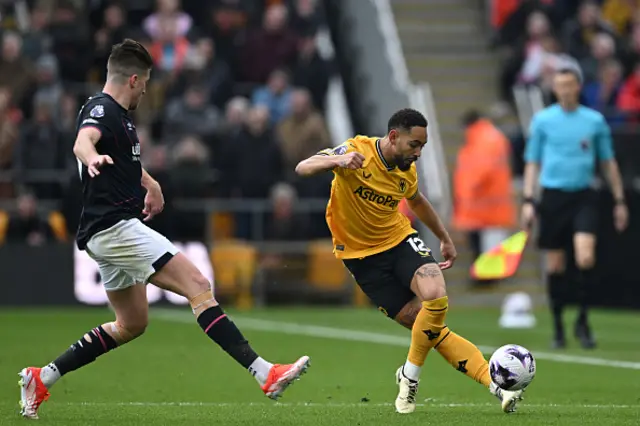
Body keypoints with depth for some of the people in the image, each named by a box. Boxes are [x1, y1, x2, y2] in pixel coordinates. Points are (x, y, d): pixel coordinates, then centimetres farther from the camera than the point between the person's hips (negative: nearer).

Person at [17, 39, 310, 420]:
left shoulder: (118, 115, 18)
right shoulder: (101, 109, -13)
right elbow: (83, 141, -37)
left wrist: (148, 182, 53)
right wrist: (92, 157, -58)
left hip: (110, 232, 11)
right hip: (115, 227, -11)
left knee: (132, 324, 18)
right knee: (198, 286, -17)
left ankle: (42, 379, 19)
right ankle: (265, 374, -25)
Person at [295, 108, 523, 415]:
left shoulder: (407, 171, -1)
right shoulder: (357, 152, -19)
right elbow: (302, 168, -29)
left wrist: (445, 239, 27)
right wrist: (336, 160, -49)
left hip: (399, 239, 4)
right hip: (362, 255, -4)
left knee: (436, 296, -26)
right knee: (427, 327, -10)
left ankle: (409, 375, -6)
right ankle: (494, 382, -9)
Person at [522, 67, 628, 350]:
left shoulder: (595, 121, 4)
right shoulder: (542, 120, 3)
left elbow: (608, 162, 12)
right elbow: (532, 163, 7)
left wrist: (619, 201, 10)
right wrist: (528, 200, -2)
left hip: (583, 197, 0)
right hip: (553, 196, 0)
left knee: (586, 258, -18)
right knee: (555, 266, 2)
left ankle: (582, 320, -3)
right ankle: (558, 326, 16)